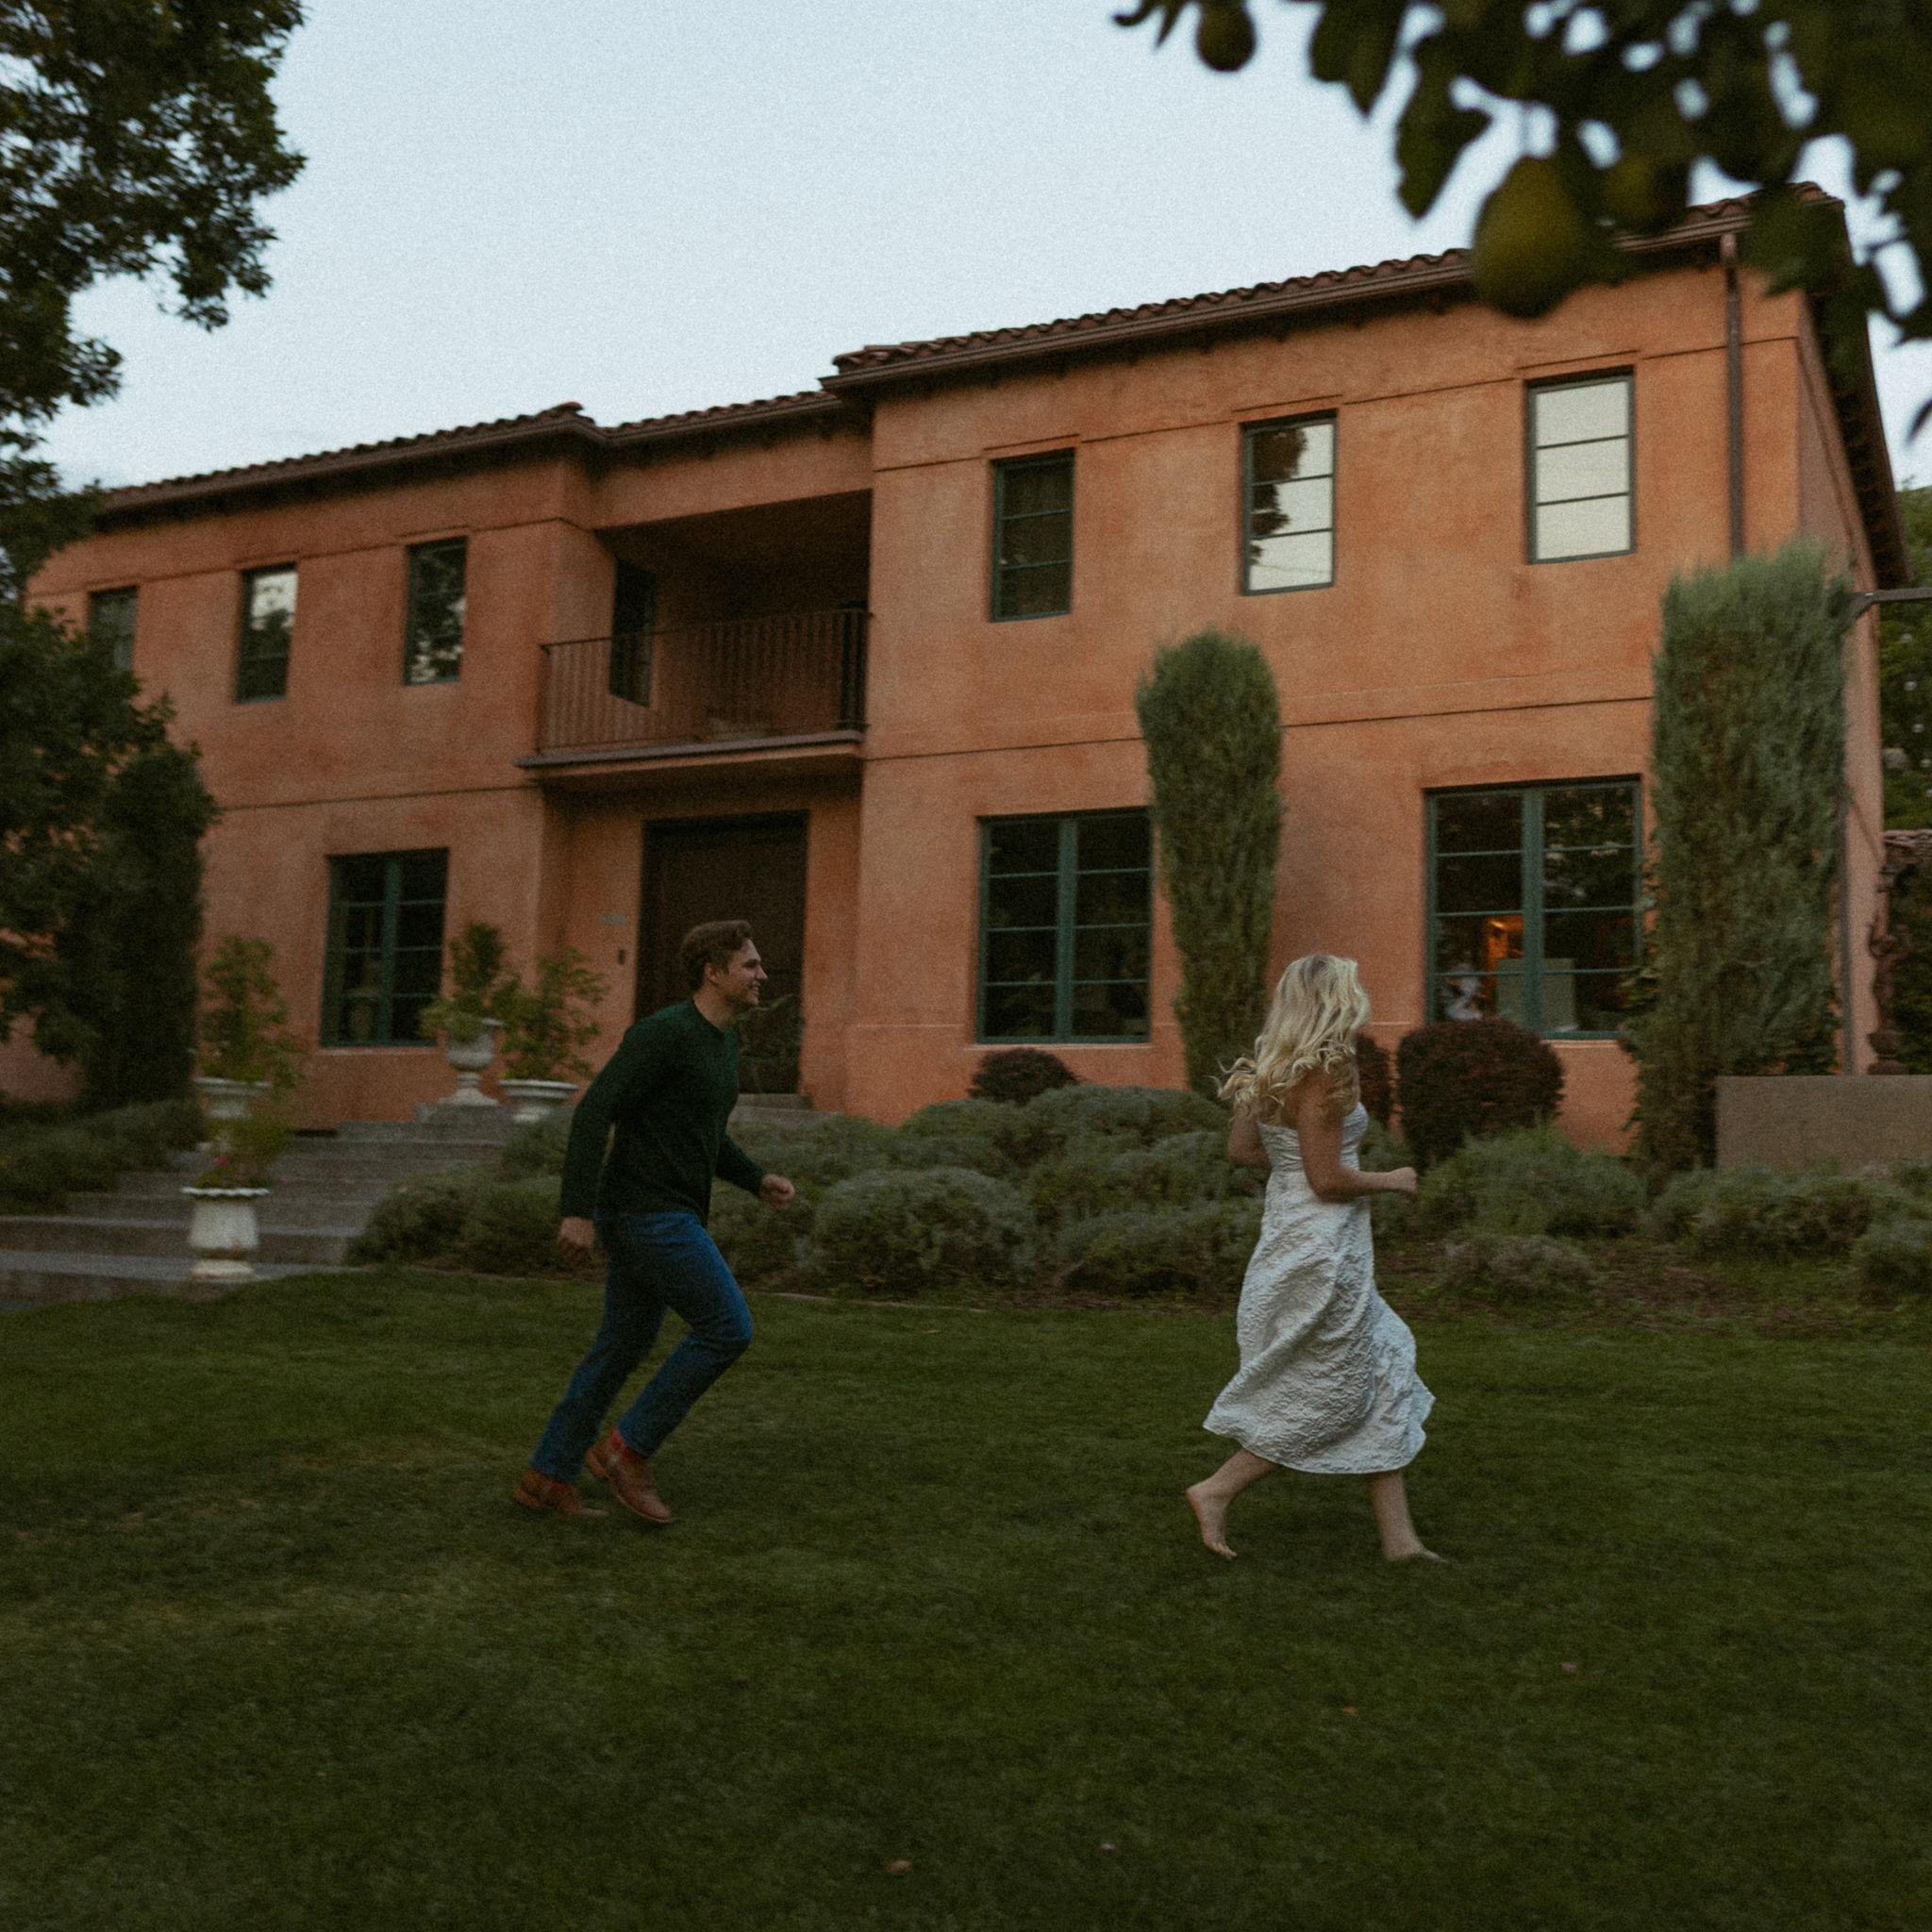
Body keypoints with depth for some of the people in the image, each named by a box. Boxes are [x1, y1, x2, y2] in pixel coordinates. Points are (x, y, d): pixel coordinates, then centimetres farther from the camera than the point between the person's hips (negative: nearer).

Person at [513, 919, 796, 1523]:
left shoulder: (720, 1041, 15)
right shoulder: (663, 1031, -16)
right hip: (646, 1212, -10)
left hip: (663, 1214, 10)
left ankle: (547, 1477, 19)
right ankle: (628, 1448, 1)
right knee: (728, 1330, -8)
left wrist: (761, 1181, 13)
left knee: (623, 1347, 12)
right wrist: (577, 1210, -24)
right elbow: (594, 1112, -19)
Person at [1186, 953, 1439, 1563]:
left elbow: (1240, 1149, 12)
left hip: (1290, 1233, 10)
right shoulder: (1321, 1071, -19)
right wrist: (1390, 1181, -4)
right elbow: (1327, 1181, -20)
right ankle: (1216, 1491, 11)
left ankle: (1398, 1536, 19)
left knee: (1383, 1378, 15)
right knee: (1327, 1398, 4)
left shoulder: (1271, 1069, 7)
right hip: (1323, 1245, -10)